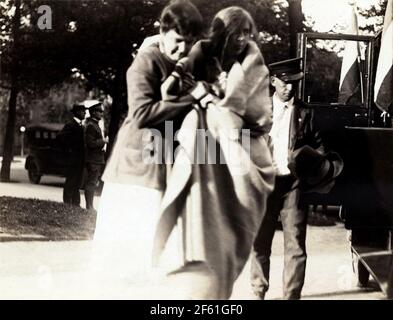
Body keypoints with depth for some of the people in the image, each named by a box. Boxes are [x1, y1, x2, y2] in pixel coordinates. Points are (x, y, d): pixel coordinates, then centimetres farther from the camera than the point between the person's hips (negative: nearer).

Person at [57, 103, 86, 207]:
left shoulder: (81, 125, 16)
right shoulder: (70, 124, -11)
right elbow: (60, 136, -21)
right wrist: (69, 148, -15)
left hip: (81, 158, 9)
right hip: (74, 157, -9)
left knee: (77, 182, 13)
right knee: (70, 182, -5)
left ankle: (76, 203, 19)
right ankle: (67, 203, -1)